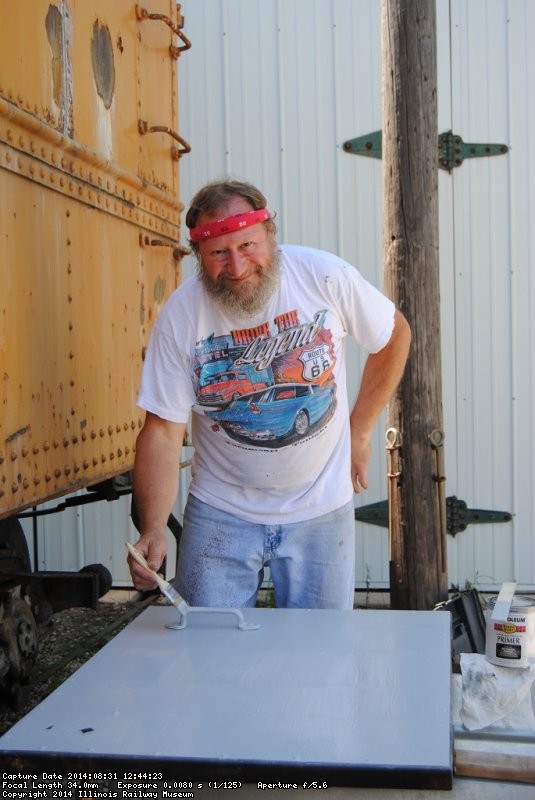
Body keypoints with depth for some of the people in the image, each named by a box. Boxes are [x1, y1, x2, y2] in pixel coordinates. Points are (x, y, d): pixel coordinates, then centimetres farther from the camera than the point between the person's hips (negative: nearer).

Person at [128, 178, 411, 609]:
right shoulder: (181, 315, -14)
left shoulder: (325, 276, -14)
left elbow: (395, 335, 4)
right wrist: (153, 530, -24)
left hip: (320, 509, 1)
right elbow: (163, 430, -12)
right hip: (221, 511, 0)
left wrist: (359, 431, 4)